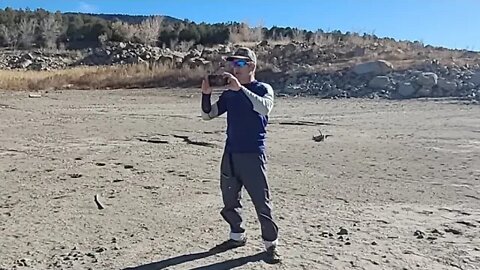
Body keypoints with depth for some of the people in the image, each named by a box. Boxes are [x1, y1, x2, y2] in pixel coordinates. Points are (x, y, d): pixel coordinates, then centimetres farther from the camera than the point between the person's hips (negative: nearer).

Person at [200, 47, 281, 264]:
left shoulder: (263, 89, -2)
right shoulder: (229, 93, 11)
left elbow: (264, 108, -24)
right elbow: (208, 115, 9)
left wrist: (240, 88, -29)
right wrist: (206, 93, -7)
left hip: (253, 154, -5)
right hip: (230, 153, 6)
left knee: (262, 202, -2)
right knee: (229, 200, 14)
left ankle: (271, 244, 11)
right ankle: (237, 236, 31)